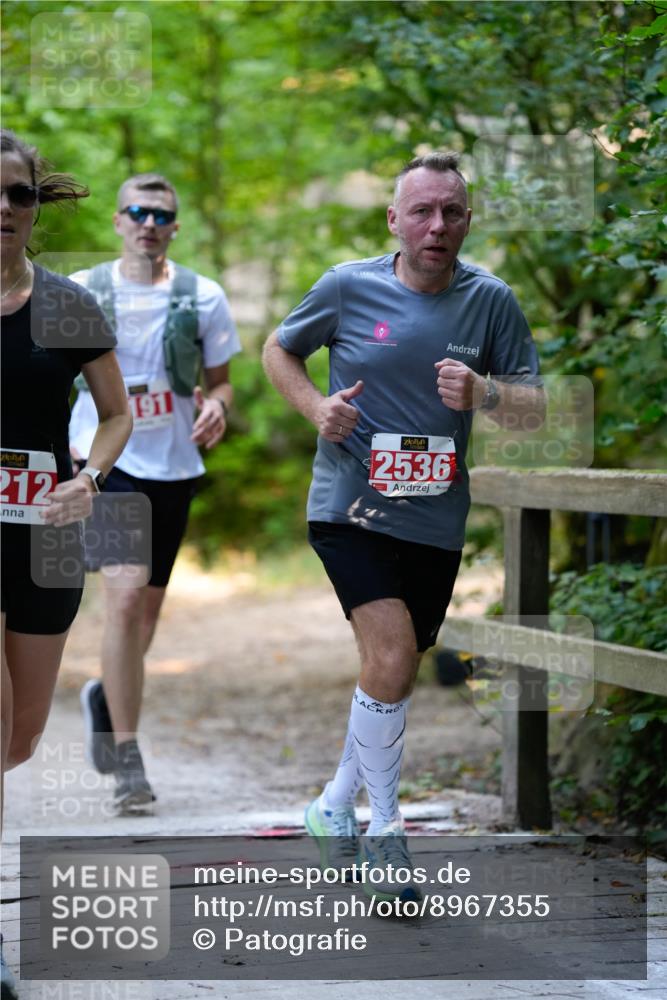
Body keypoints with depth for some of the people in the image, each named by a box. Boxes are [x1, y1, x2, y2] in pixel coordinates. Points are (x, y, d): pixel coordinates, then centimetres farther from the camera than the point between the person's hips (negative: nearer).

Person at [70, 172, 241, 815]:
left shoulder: (202, 298, 3)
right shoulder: (80, 292, 0)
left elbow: (219, 379, 11)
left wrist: (216, 407, -12)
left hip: (173, 466, 3)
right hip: (105, 457, -3)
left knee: (148, 607, 12)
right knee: (124, 596, -17)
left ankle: (107, 697, 44)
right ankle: (127, 761, -12)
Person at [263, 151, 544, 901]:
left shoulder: (491, 300, -1)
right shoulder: (347, 287, -5)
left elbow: (534, 402, 0)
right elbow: (278, 350, 11)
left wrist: (484, 392, -21)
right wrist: (317, 408, -8)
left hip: (435, 522, 3)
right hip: (351, 508, -3)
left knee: (394, 677, 13)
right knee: (390, 657, -19)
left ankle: (336, 808, 35)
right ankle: (385, 831, -6)